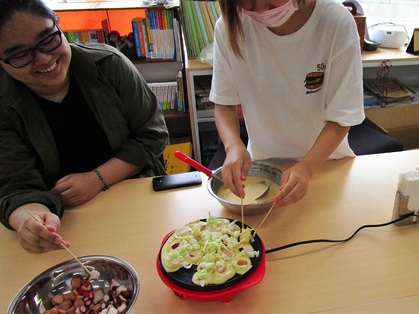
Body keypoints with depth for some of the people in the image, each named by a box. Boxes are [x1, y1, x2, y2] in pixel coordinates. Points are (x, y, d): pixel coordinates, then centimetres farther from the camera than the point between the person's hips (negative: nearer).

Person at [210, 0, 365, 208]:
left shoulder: (338, 23, -22)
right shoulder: (230, 26, -17)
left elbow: (340, 118, -16)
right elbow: (224, 104, -8)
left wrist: (306, 167, -32)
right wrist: (234, 145, -27)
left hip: (325, 160, -1)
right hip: (262, 163, 2)